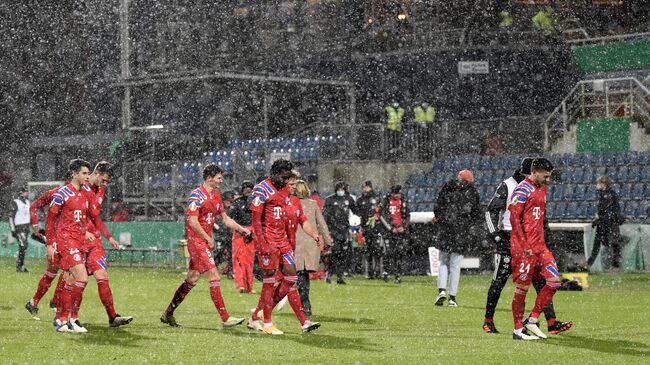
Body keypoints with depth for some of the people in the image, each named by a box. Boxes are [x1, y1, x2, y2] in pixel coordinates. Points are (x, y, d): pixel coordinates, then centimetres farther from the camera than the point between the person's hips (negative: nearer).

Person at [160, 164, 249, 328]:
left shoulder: (216, 195, 13)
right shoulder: (197, 195, -14)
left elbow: (225, 218, 19)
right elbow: (193, 222, -18)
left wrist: (241, 229, 7)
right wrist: (208, 239, -13)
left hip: (205, 240, 9)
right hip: (196, 239, -9)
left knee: (192, 279, 12)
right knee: (214, 276, -13)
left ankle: (168, 313, 22)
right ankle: (225, 318, -14)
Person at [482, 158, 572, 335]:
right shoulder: (507, 186, -6)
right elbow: (491, 211, -6)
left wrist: (545, 233, 16)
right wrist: (495, 234, -15)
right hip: (508, 239, -5)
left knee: (540, 280, -3)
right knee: (500, 280, 2)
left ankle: (552, 322, -9)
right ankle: (488, 320, 16)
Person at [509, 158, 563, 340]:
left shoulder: (542, 189, 17)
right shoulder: (522, 190, -10)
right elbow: (514, 218, -15)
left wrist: (542, 241, 18)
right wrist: (525, 246, -19)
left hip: (539, 245, 8)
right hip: (523, 247, -8)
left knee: (554, 280, -1)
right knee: (522, 287, -3)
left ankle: (532, 320, 6)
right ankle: (518, 329, 6)